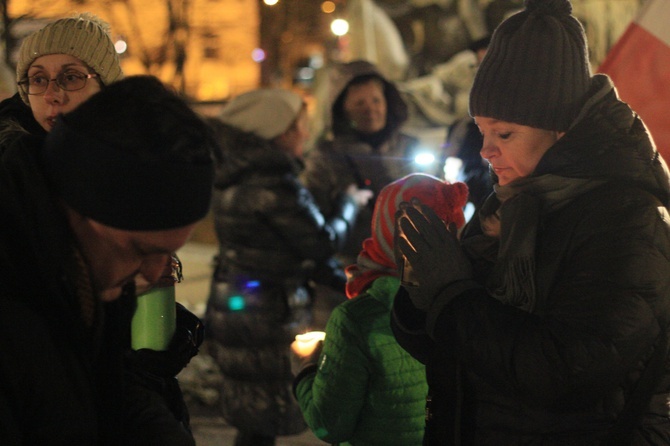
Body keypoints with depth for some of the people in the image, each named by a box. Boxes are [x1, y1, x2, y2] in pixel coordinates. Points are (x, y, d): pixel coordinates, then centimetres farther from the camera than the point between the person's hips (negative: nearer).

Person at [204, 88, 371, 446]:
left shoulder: (236, 175, 10)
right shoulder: (273, 182, -20)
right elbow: (321, 243, -14)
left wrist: (345, 282, 13)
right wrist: (350, 204, 4)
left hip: (232, 306, 9)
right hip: (268, 318, -9)